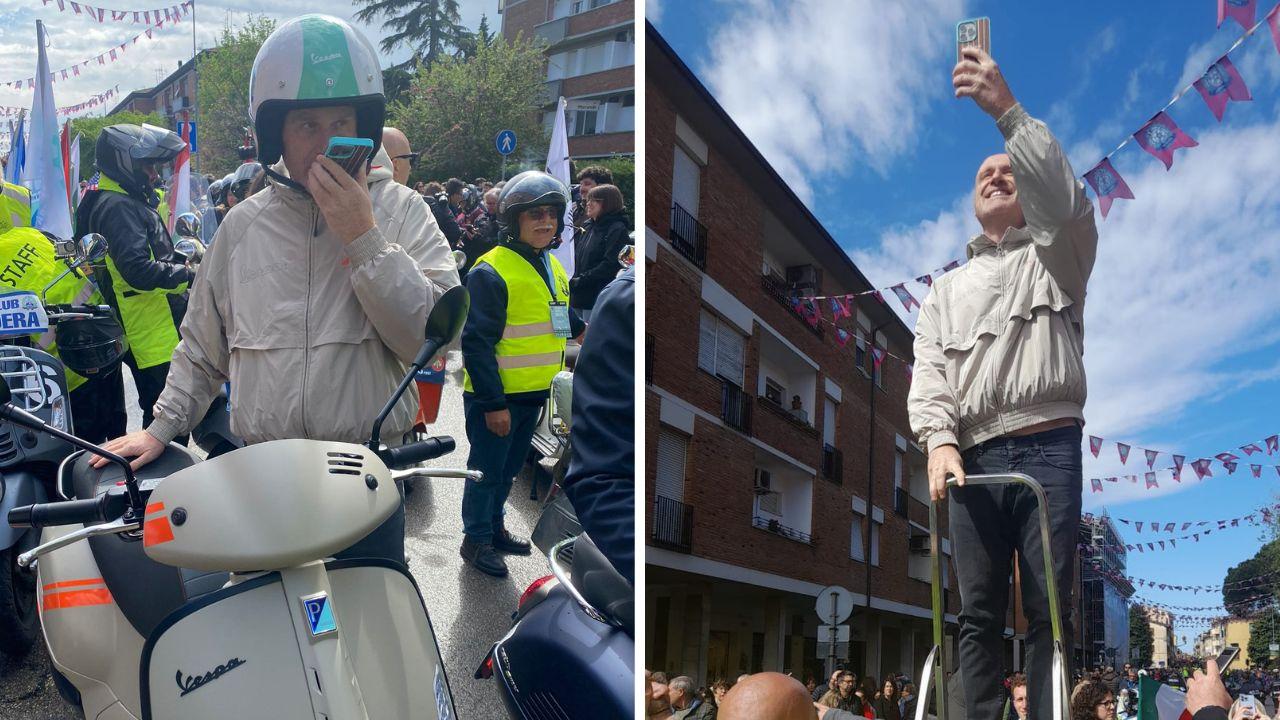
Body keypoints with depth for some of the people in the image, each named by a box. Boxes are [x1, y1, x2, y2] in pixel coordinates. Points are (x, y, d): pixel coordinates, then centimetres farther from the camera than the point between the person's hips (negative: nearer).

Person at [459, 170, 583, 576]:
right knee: (487, 469, 5)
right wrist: (493, 403, -21)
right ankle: (476, 539, 19)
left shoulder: (553, 268, 9)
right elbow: (477, 343, -20)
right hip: (496, 397, -8)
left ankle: (494, 526, 36)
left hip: (534, 394, 8)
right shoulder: (492, 272, -18)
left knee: (509, 468, 20)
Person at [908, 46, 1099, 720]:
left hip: (1047, 447, -3)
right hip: (974, 459, 3)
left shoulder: (1056, 256, 16)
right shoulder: (946, 289, 25)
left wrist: (1008, 111, -16)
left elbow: (1068, 198, -7)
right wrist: (939, 440, -10)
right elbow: (928, 374, 11)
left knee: (1050, 611, -6)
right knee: (977, 614, -1)